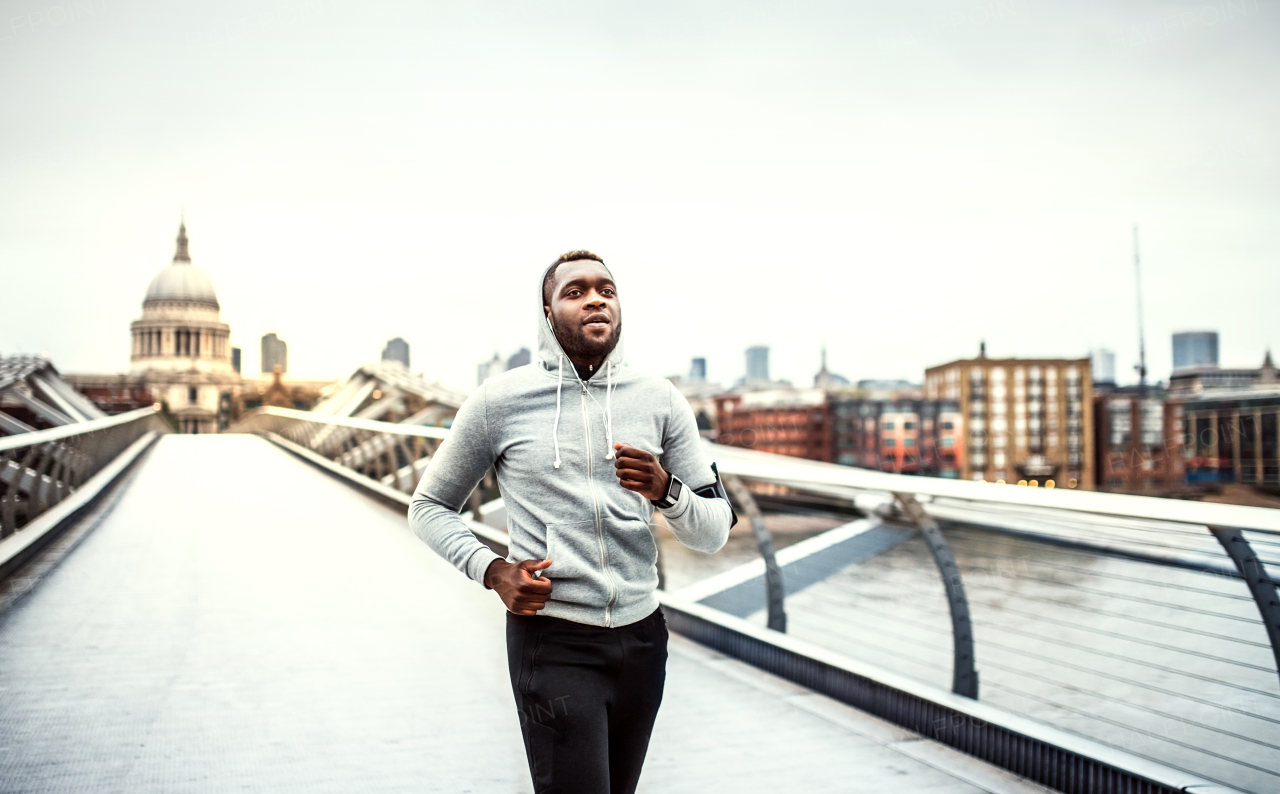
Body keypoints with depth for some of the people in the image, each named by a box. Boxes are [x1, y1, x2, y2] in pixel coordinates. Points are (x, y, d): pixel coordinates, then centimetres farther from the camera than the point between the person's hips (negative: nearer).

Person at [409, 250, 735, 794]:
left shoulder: (660, 402, 3)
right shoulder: (500, 401, -3)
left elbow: (714, 534, 4)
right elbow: (429, 506, 8)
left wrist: (666, 490, -17)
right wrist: (491, 570, -9)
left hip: (642, 635, 4)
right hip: (553, 642, -4)